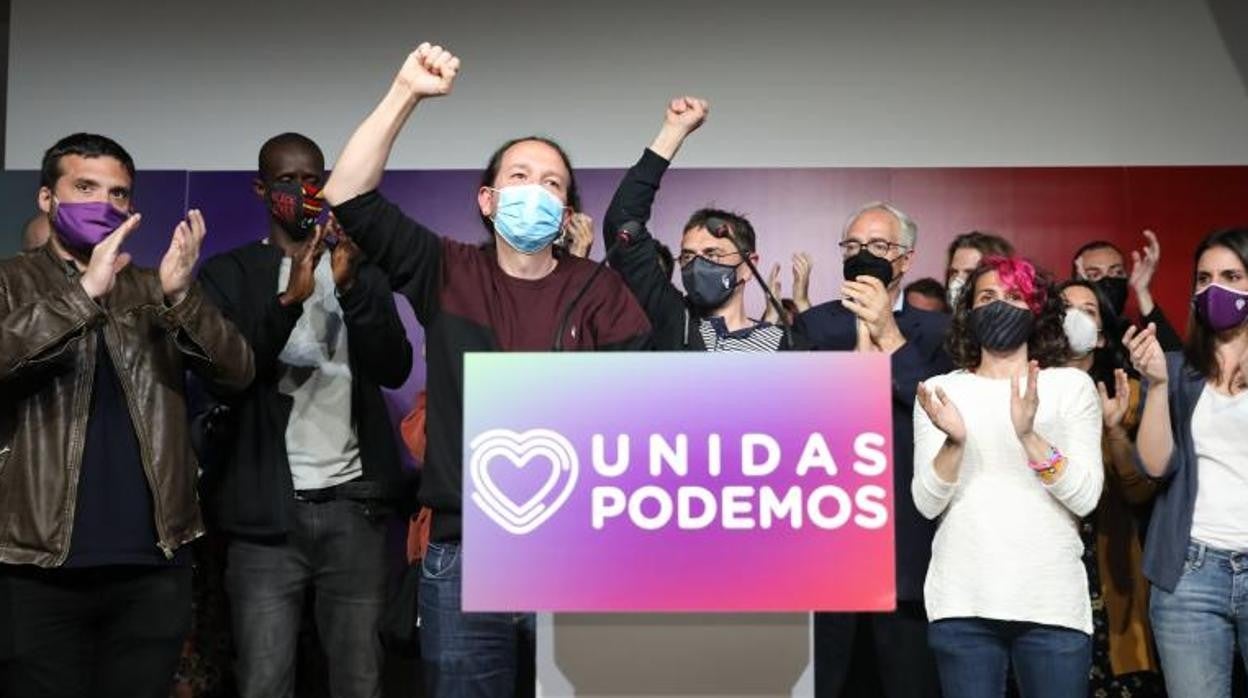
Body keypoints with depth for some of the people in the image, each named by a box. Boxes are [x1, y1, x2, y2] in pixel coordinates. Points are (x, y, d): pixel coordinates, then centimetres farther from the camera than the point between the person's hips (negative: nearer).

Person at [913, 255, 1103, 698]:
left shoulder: (1072, 385, 5)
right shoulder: (941, 390, 6)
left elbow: (1086, 498, -5)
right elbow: (927, 503, -1)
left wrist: (1029, 435, -19)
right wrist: (954, 441, -18)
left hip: (1053, 604, 0)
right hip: (961, 604, 0)